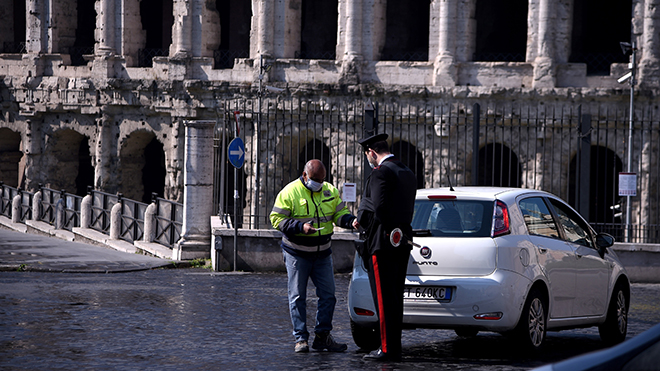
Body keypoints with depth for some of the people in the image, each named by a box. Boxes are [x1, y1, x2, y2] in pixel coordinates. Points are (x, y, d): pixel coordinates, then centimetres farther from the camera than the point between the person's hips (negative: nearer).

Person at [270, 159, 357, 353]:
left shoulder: (330, 191, 4)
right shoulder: (290, 192, -10)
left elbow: (340, 213, 10)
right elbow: (276, 218, -11)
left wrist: (350, 221, -14)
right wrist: (300, 227, -24)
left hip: (322, 253, 4)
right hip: (297, 254, -4)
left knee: (328, 295, 2)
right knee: (298, 296, -3)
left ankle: (322, 336, 10)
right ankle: (300, 339, 1)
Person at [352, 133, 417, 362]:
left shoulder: (381, 172, -13)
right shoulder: (407, 173, 16)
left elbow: (378, 207, -22)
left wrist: (360, 220, -3)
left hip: (383, 243, -9)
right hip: (402, 243, 9)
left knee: (384, 297, -6)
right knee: (395, 297, 13)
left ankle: (388, 349, -6)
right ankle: (395, 347, 16)